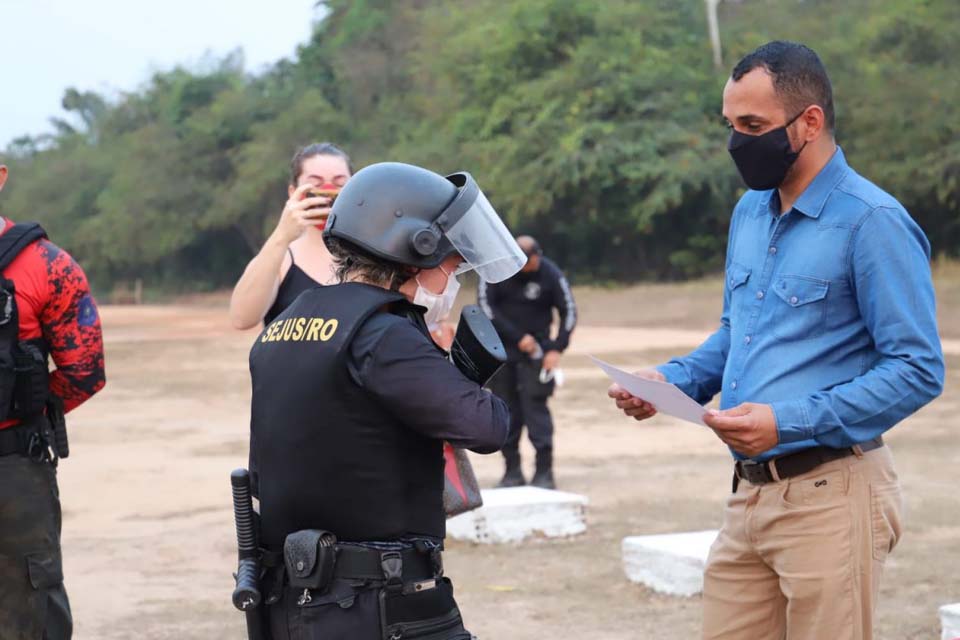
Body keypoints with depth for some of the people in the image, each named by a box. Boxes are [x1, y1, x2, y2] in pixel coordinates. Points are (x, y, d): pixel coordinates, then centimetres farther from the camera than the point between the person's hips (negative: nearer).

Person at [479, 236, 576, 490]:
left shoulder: (551, 274, -11)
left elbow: (569, 311, -2)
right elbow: (486, 306, -9)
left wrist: (557, 349, -10)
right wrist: (517, 337, -14)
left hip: (535, 348, -2)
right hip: (501, 347, 2)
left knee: (535, 404, -12)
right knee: (506, 407, 2)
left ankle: (544, 472, -9)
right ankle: (512, 471, 10)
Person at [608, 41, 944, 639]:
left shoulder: (873, 223, -12)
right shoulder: (750, 213, 13)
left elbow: (918, 370, -16)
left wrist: (789, 423, -22)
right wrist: (672, 380, 6)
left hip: (830, 494, -7)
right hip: (750, 491, 7)